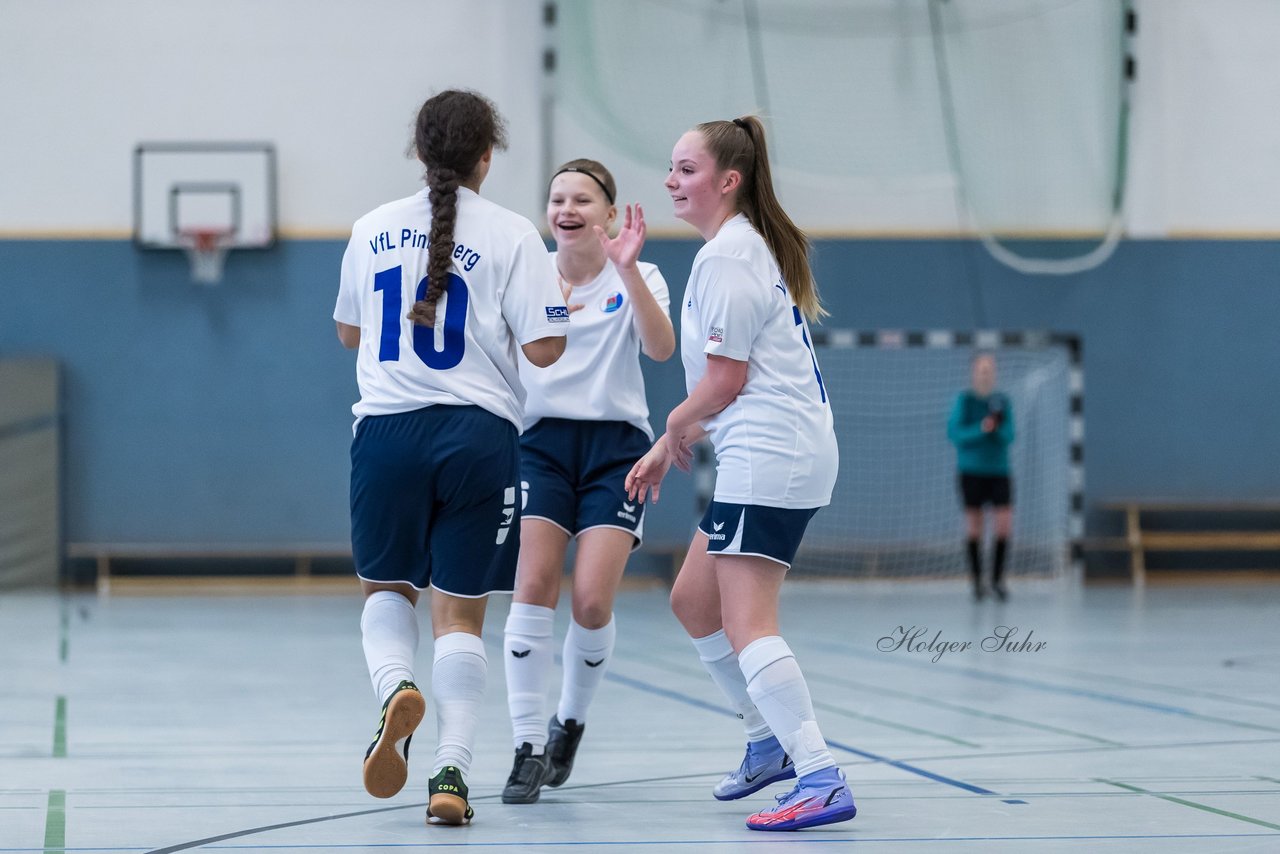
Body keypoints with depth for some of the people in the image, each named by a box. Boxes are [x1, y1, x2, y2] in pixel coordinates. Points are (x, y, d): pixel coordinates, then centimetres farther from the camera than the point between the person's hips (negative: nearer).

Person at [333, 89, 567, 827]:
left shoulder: (373, 230, 7)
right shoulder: (511, 235, -4)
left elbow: (350, 332, 20)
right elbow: (544, 348, -7)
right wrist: (562, 307, 13)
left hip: (387, 428, 2)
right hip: (477, 434, -2)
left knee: (386, 585, 19)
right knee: (461, 612, 6)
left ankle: (396, 689, -12)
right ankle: (452, 770, -5)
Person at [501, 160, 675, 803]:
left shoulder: (637, 279, 1)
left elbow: (660, 348, -16)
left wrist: (627, 270, -28)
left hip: (616, 445, -1)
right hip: (542, 442, 1)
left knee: (592, 600, -11)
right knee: (533, 588, -15)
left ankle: (569, 724, 15)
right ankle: (528, 748, -9)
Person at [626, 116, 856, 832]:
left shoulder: (727, 255, -12)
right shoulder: (755, 248, 20)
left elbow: (725, 377, -15)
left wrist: (676, 428, 3)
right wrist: (667, 448, 23)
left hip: (767, 457, -11)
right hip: (767, 456, 11)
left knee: (746, 627, -15)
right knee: (693, 599, 20)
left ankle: (823, 781, -22)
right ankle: (771, 740, 29)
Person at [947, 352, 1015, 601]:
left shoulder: (1003, 402, 5)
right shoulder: (964, 400, -3)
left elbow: (1008, 437, 0)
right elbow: (954, 433, -9)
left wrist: (998, 427, -21)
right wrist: (980, 430, -23)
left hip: (998, 471, 2)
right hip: (971, 471, -2)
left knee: (1005, 523, -8)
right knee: (974, 526, 2)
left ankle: (998, 578, 6)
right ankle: (977, 581, 12)